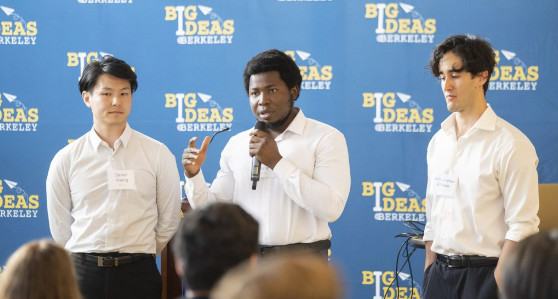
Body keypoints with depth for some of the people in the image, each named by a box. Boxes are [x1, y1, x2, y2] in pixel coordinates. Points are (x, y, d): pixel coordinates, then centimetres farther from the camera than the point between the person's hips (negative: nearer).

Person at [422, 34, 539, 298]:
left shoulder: (511, 145, -9)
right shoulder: (438, 142, 11)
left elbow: (522, 228, -13)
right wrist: (428, 276, 9)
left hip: (483, 274, -6)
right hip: (440, 273, 6)